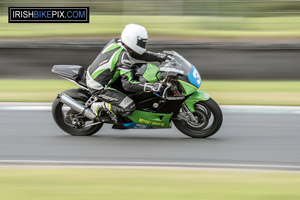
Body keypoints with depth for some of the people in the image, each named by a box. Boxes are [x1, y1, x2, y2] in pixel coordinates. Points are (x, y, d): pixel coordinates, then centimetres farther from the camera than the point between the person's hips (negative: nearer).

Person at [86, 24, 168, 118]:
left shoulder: (116, 42, -1)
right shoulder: (123, 56, -26)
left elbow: (138, 53, 12)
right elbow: (128, 84, -28)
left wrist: (159, 56, 9)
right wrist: (150, 87, -30)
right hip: (98, 87, -9)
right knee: (129, 107, -17)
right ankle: (99, 106, -4)